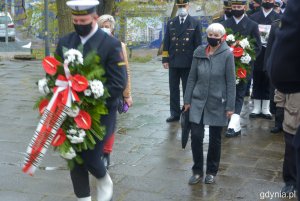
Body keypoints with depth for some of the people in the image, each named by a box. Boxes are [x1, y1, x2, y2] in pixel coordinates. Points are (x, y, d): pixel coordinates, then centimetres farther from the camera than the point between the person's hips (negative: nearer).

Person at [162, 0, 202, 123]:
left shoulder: (195, 24, 1)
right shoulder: (171, 23, 8)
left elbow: (198, 44, -1)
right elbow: (166, 42, 8)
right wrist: (165, 59, 1)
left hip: (188, 63, -3)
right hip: (173, 62, 3)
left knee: (187, 89, 6)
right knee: (173, 89, 7)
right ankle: (175, 113, 14)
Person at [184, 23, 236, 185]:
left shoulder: (227, 54, -8)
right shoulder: (199, 53, 1)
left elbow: (230, 82, -7)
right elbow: (192, 78, 7)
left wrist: (230, 106, -8)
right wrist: (187, 100, 6)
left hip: (217, 103, -2)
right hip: (198, 102, 2)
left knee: (215, 139, 9)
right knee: (196, 136, -2)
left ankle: (211, 172, 26)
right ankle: (197, 171, 16)